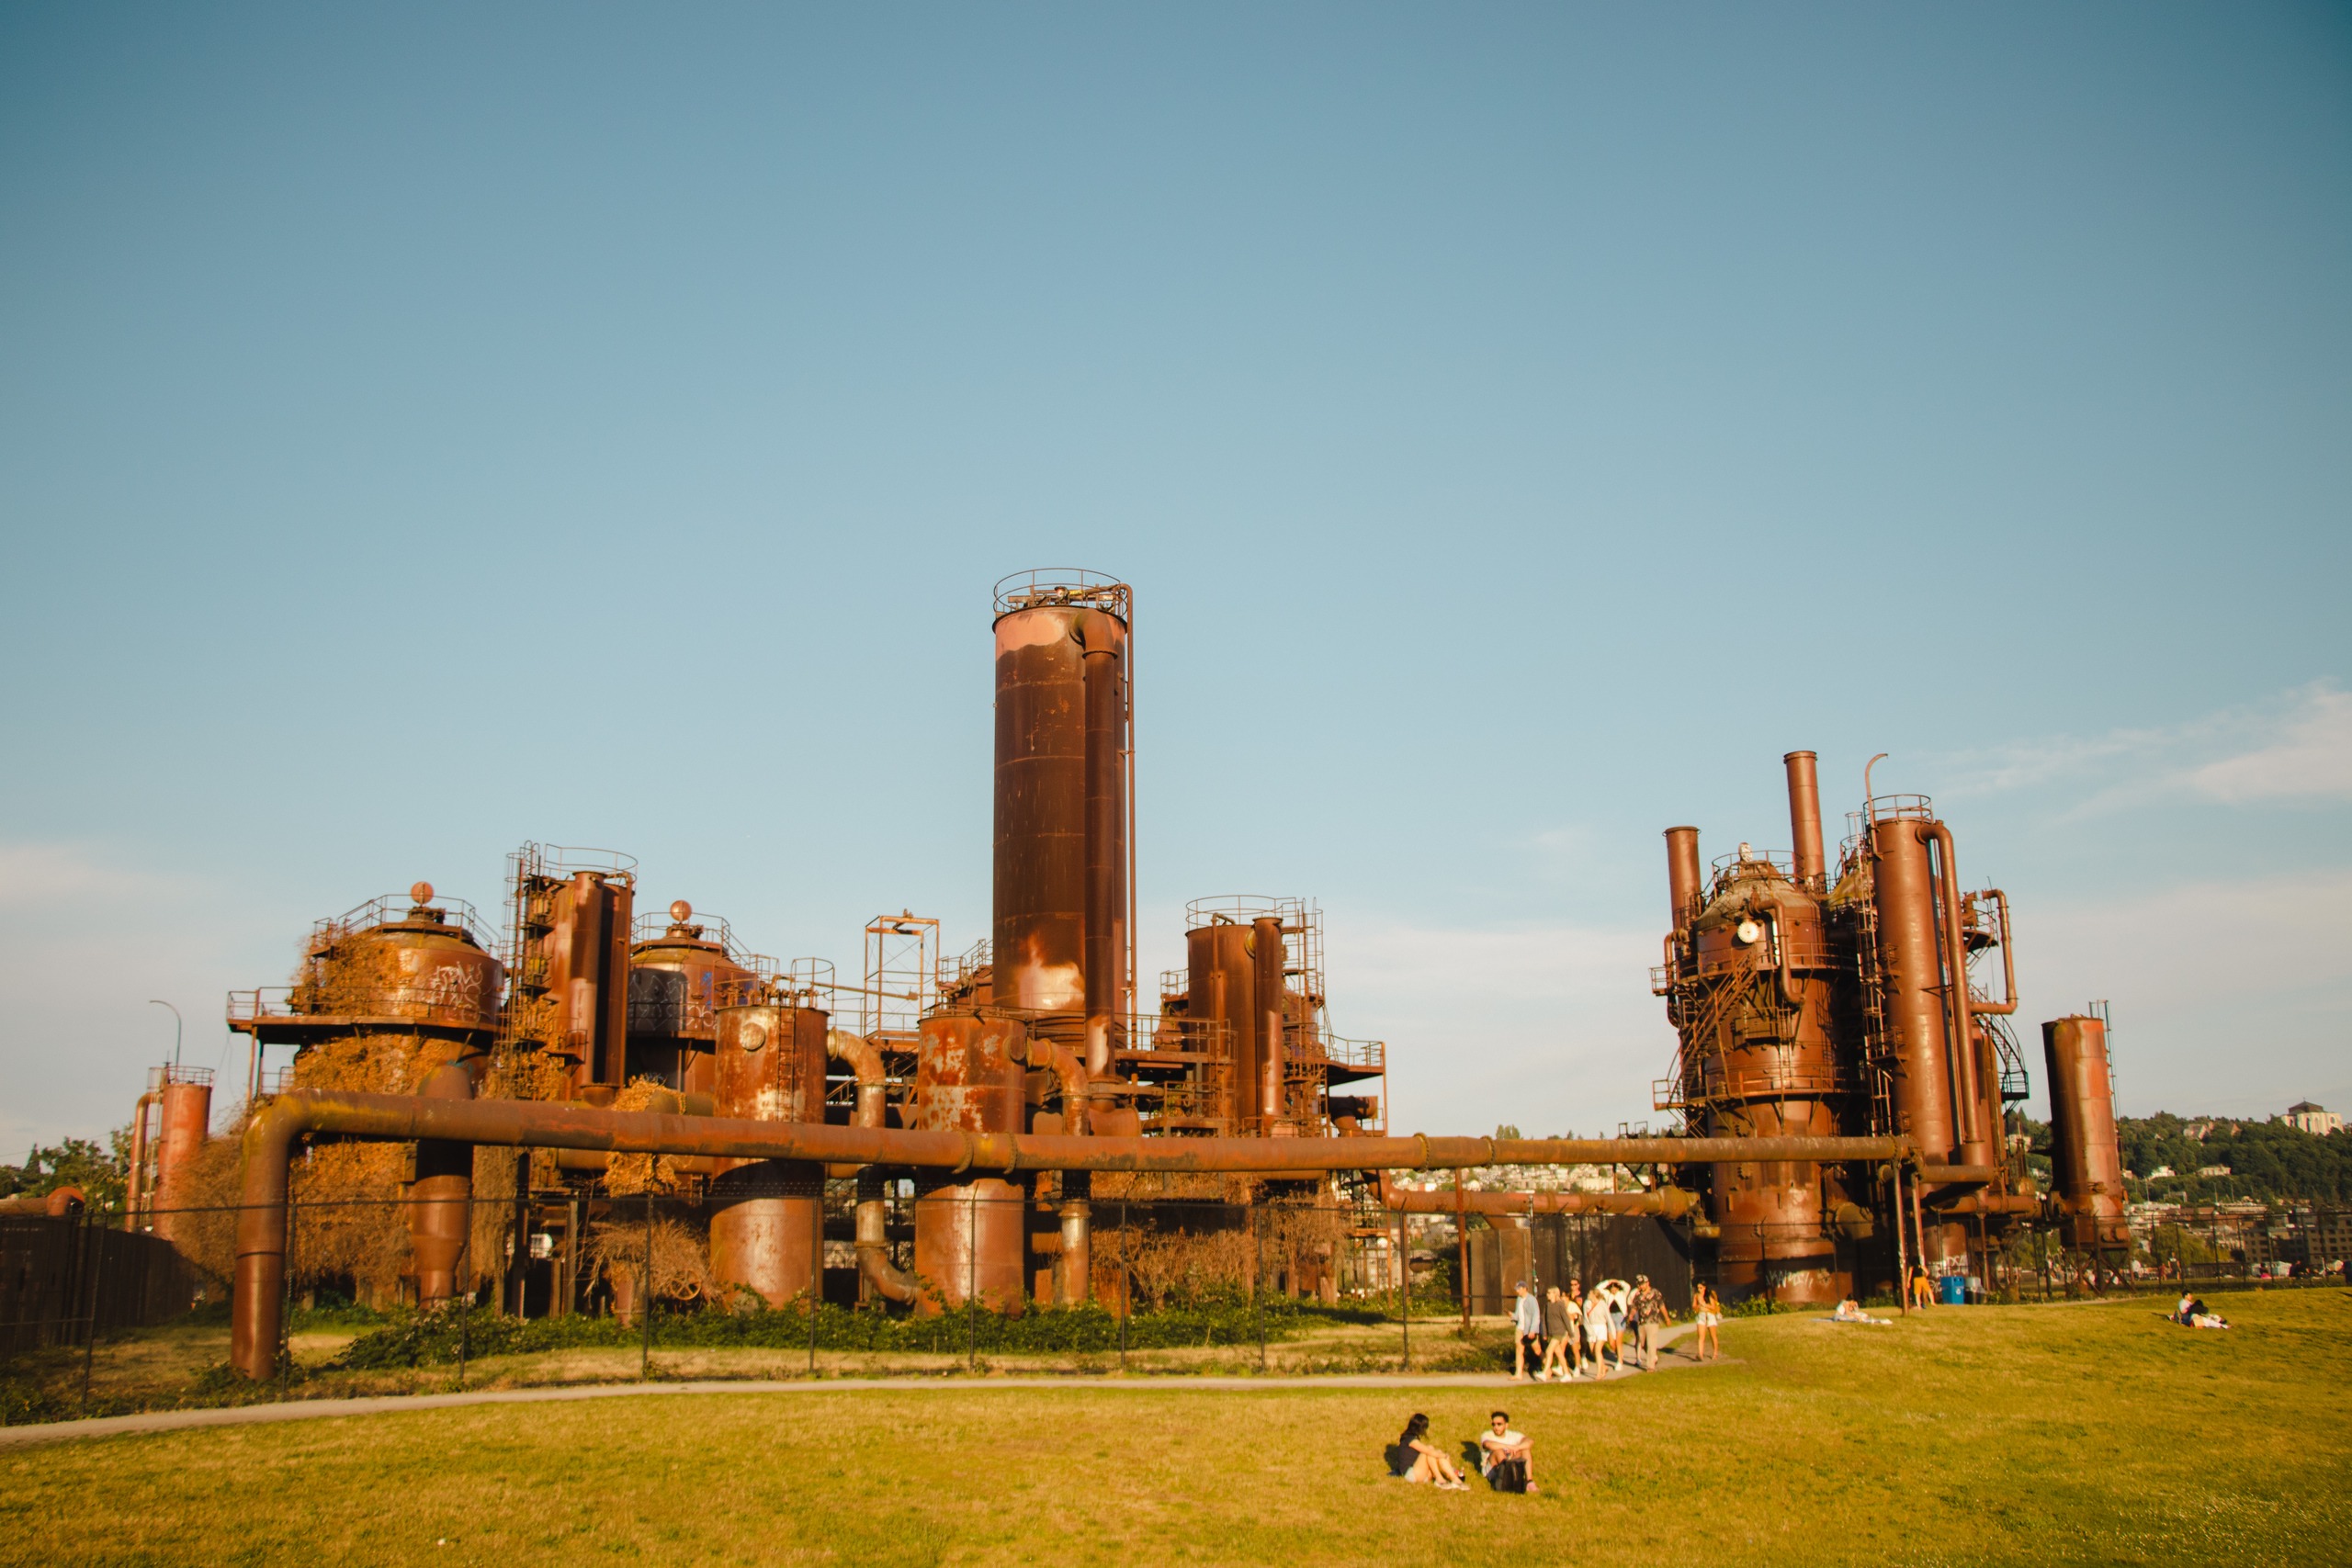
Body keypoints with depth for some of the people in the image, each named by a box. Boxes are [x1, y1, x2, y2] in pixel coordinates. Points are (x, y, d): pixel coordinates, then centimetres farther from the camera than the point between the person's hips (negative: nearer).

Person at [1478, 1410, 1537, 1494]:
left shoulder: (1513, 1435, 10)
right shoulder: (1487, 1435, 1)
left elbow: (1530, 1441, -10)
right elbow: (1488, 1444, -26)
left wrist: (1517, 1448, -28)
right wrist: (1510, 1447, -29)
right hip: (1491, 1470, -3)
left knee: (1526, 1448, -14)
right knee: (1498, 1450, -30)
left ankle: (1529, 1481, -31)